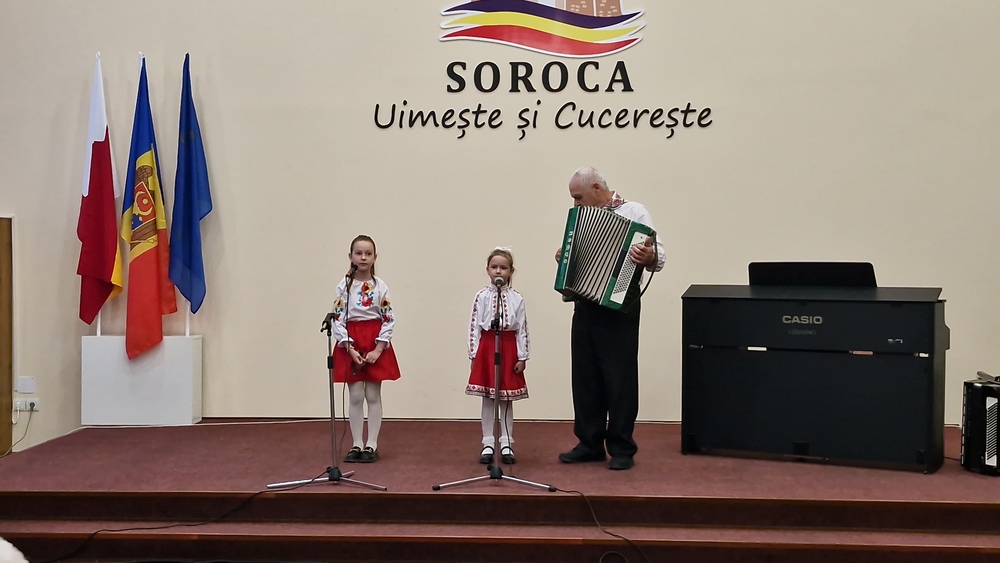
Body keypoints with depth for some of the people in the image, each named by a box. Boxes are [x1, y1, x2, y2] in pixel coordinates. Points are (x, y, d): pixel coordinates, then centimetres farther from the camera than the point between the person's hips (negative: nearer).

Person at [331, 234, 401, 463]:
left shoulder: (380, 287, -1)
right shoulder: (344, 286, -1)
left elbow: (389, 320, -3)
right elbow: (338, 320, -4)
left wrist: (378, 349, -12)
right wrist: (351, 349, -12)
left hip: (375, 343, 0)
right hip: (351, 344, 0)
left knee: (373, 395, 4)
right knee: (355, 396, 3)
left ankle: (372, 445, 10)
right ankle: (357, 445, 11)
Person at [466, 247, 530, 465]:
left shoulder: (516, 299, 1)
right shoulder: (481, 297, 0)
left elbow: (522, 329, 1)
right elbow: (474, 326, -1)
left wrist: (522, 357, -3)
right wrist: (474, 354, -5)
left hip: (508, 348, 0)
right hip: (487, 347, 0)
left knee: (506, 398, 7)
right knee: (487, 398, 6)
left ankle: (506, 444, 15)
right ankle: (488, 444, 13)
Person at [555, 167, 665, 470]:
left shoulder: (634, 212, -4)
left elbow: (657, 254, -12)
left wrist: (649, 257, -34)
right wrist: (565, 259, 4)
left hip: (619, 308, -6)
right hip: (585, 307, 7)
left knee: (620, 378, -1)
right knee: (585, 377, 9)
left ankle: (622, 449, 8)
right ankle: (589, 443, 18)